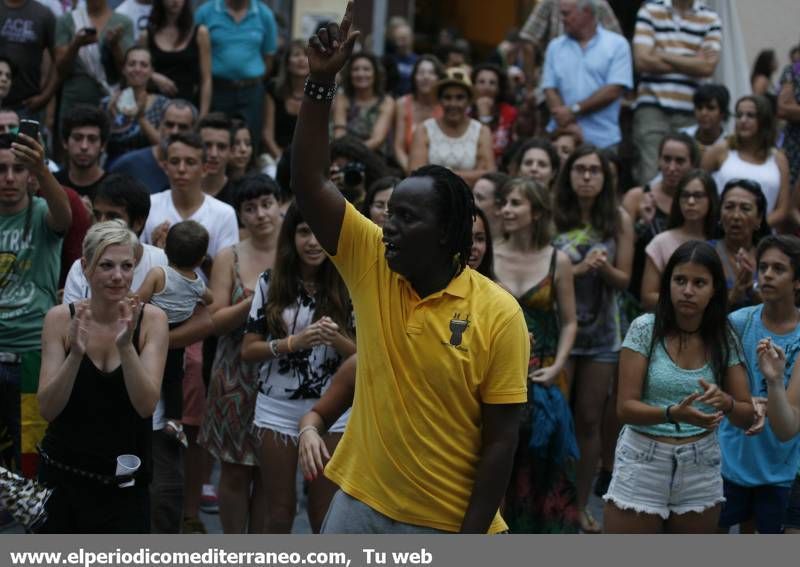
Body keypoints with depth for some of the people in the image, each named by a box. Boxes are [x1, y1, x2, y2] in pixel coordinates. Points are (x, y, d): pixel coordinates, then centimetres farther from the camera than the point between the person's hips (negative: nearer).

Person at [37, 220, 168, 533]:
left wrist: (126, 346, -29)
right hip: (64, 475, 1)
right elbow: (48, 409, -11)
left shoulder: (151, 319, -6)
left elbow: (146, 406, -16)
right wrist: (75, 354, -26)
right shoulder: (60, 318, -6)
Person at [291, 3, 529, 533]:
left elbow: (501, 439, -10)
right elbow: (309, 186, -7)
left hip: (450, 528, -4)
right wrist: (321, 82, -16)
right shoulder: (372, 266, 0)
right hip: (360, 508, 4)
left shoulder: (498, 314, -12)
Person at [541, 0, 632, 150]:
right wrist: (568, 126, -11)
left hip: (602, 140, -2)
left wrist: (574, 110, -10)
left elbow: (614, 90, -7)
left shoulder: (617, 44, 2)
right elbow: (550, 90, 5)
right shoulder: (555, 47, 12)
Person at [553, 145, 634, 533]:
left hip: (602, 330, 2)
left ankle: (581, 505, 18)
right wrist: (580, 268, -20)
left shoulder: (619, 221, 1)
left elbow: (624, 280, 3)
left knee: (590, 420, 8)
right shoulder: (552, 217, -7)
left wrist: (604, 268, -17)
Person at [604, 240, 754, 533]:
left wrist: (726, 403, -23)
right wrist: (673, 414, -29)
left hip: (701, 469, 3)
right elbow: (625, 407, -10)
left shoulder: (724, 339, 0)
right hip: (643, 463, -3)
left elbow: (747, 417, 1)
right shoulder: (645, 329, -7)